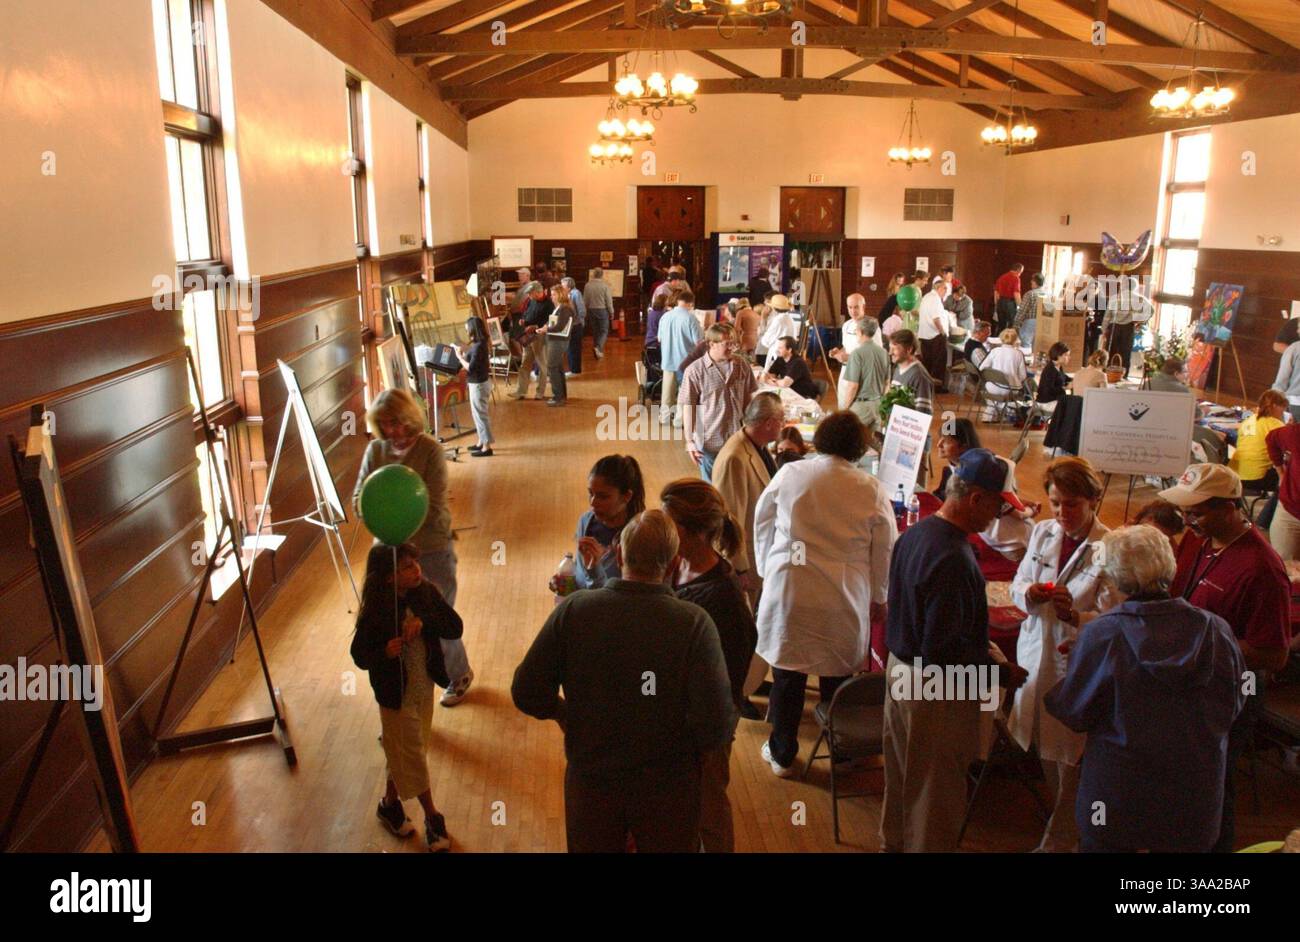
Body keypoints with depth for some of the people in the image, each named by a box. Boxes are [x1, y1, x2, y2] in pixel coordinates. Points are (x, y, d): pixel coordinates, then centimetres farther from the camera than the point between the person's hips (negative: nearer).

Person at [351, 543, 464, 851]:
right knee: (413, 757, 9)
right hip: (396, 695, -5)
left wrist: (424, 621, -30)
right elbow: (360, 655, -14)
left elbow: (455, 627, -13)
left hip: (425, 688, 5)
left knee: (403, 755, 21)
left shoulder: (427, 593, -11)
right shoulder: (375, 612, -22)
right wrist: (385, 652, -34)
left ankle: (390, 804, 44)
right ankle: (432, 818, 26)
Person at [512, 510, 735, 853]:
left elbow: (527, 693, -12)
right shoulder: (694, 623, -24)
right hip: (668, 786, -1)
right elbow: (717, 727, -26)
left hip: (589, 777, 2)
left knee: (591, 846, 27)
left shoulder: (572, 609, -19)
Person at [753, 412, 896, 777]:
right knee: (838, 678, 17)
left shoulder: (789, 474, -5)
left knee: (787, 677, 14)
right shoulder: (872, 490, -6)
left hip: (787, 592, 0)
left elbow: (762, 526, 6)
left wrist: (768, 569, 21)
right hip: (845, 600, 0)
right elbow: (884, 552, 3)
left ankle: (782, 754, 30)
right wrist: (878, 597, 18)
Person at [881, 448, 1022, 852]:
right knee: (936, 792, 11)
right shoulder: (953, 560, -30)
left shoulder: (913, 533, -1)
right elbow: (943, 653, -28)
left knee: (901, 774, 26)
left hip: (899, 668, 9)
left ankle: (893, 841, 45)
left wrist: (978, 646, 11)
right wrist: (991, 662, -12)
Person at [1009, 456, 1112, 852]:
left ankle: (1058, 840, 26)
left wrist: (1075, 616, -37)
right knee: (1046, 751, 21)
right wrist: (1029, 592, -16)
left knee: (1071, 761, 9)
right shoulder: (1043, 532, 1)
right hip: (1036, 655, 6)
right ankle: (1069, 822, 44)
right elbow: (1017, 585, 6)